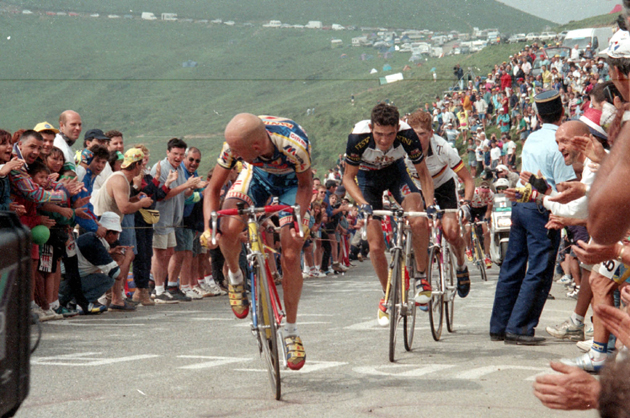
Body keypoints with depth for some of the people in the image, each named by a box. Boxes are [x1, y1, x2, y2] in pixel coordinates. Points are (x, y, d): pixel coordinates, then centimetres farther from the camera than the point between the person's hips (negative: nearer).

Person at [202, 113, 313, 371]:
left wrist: (299, 219, -33)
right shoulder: (234, 145, -33)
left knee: (290, 256, -13)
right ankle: (235, 278, 7)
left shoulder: (294, 144, -41)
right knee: (228, 229, -26)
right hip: (259, 174, 2)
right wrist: (208, 227, -32)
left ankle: (291, 332, 4)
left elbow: (305, 184, -19)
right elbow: (213, 189, -18)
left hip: (293, 180, -2)